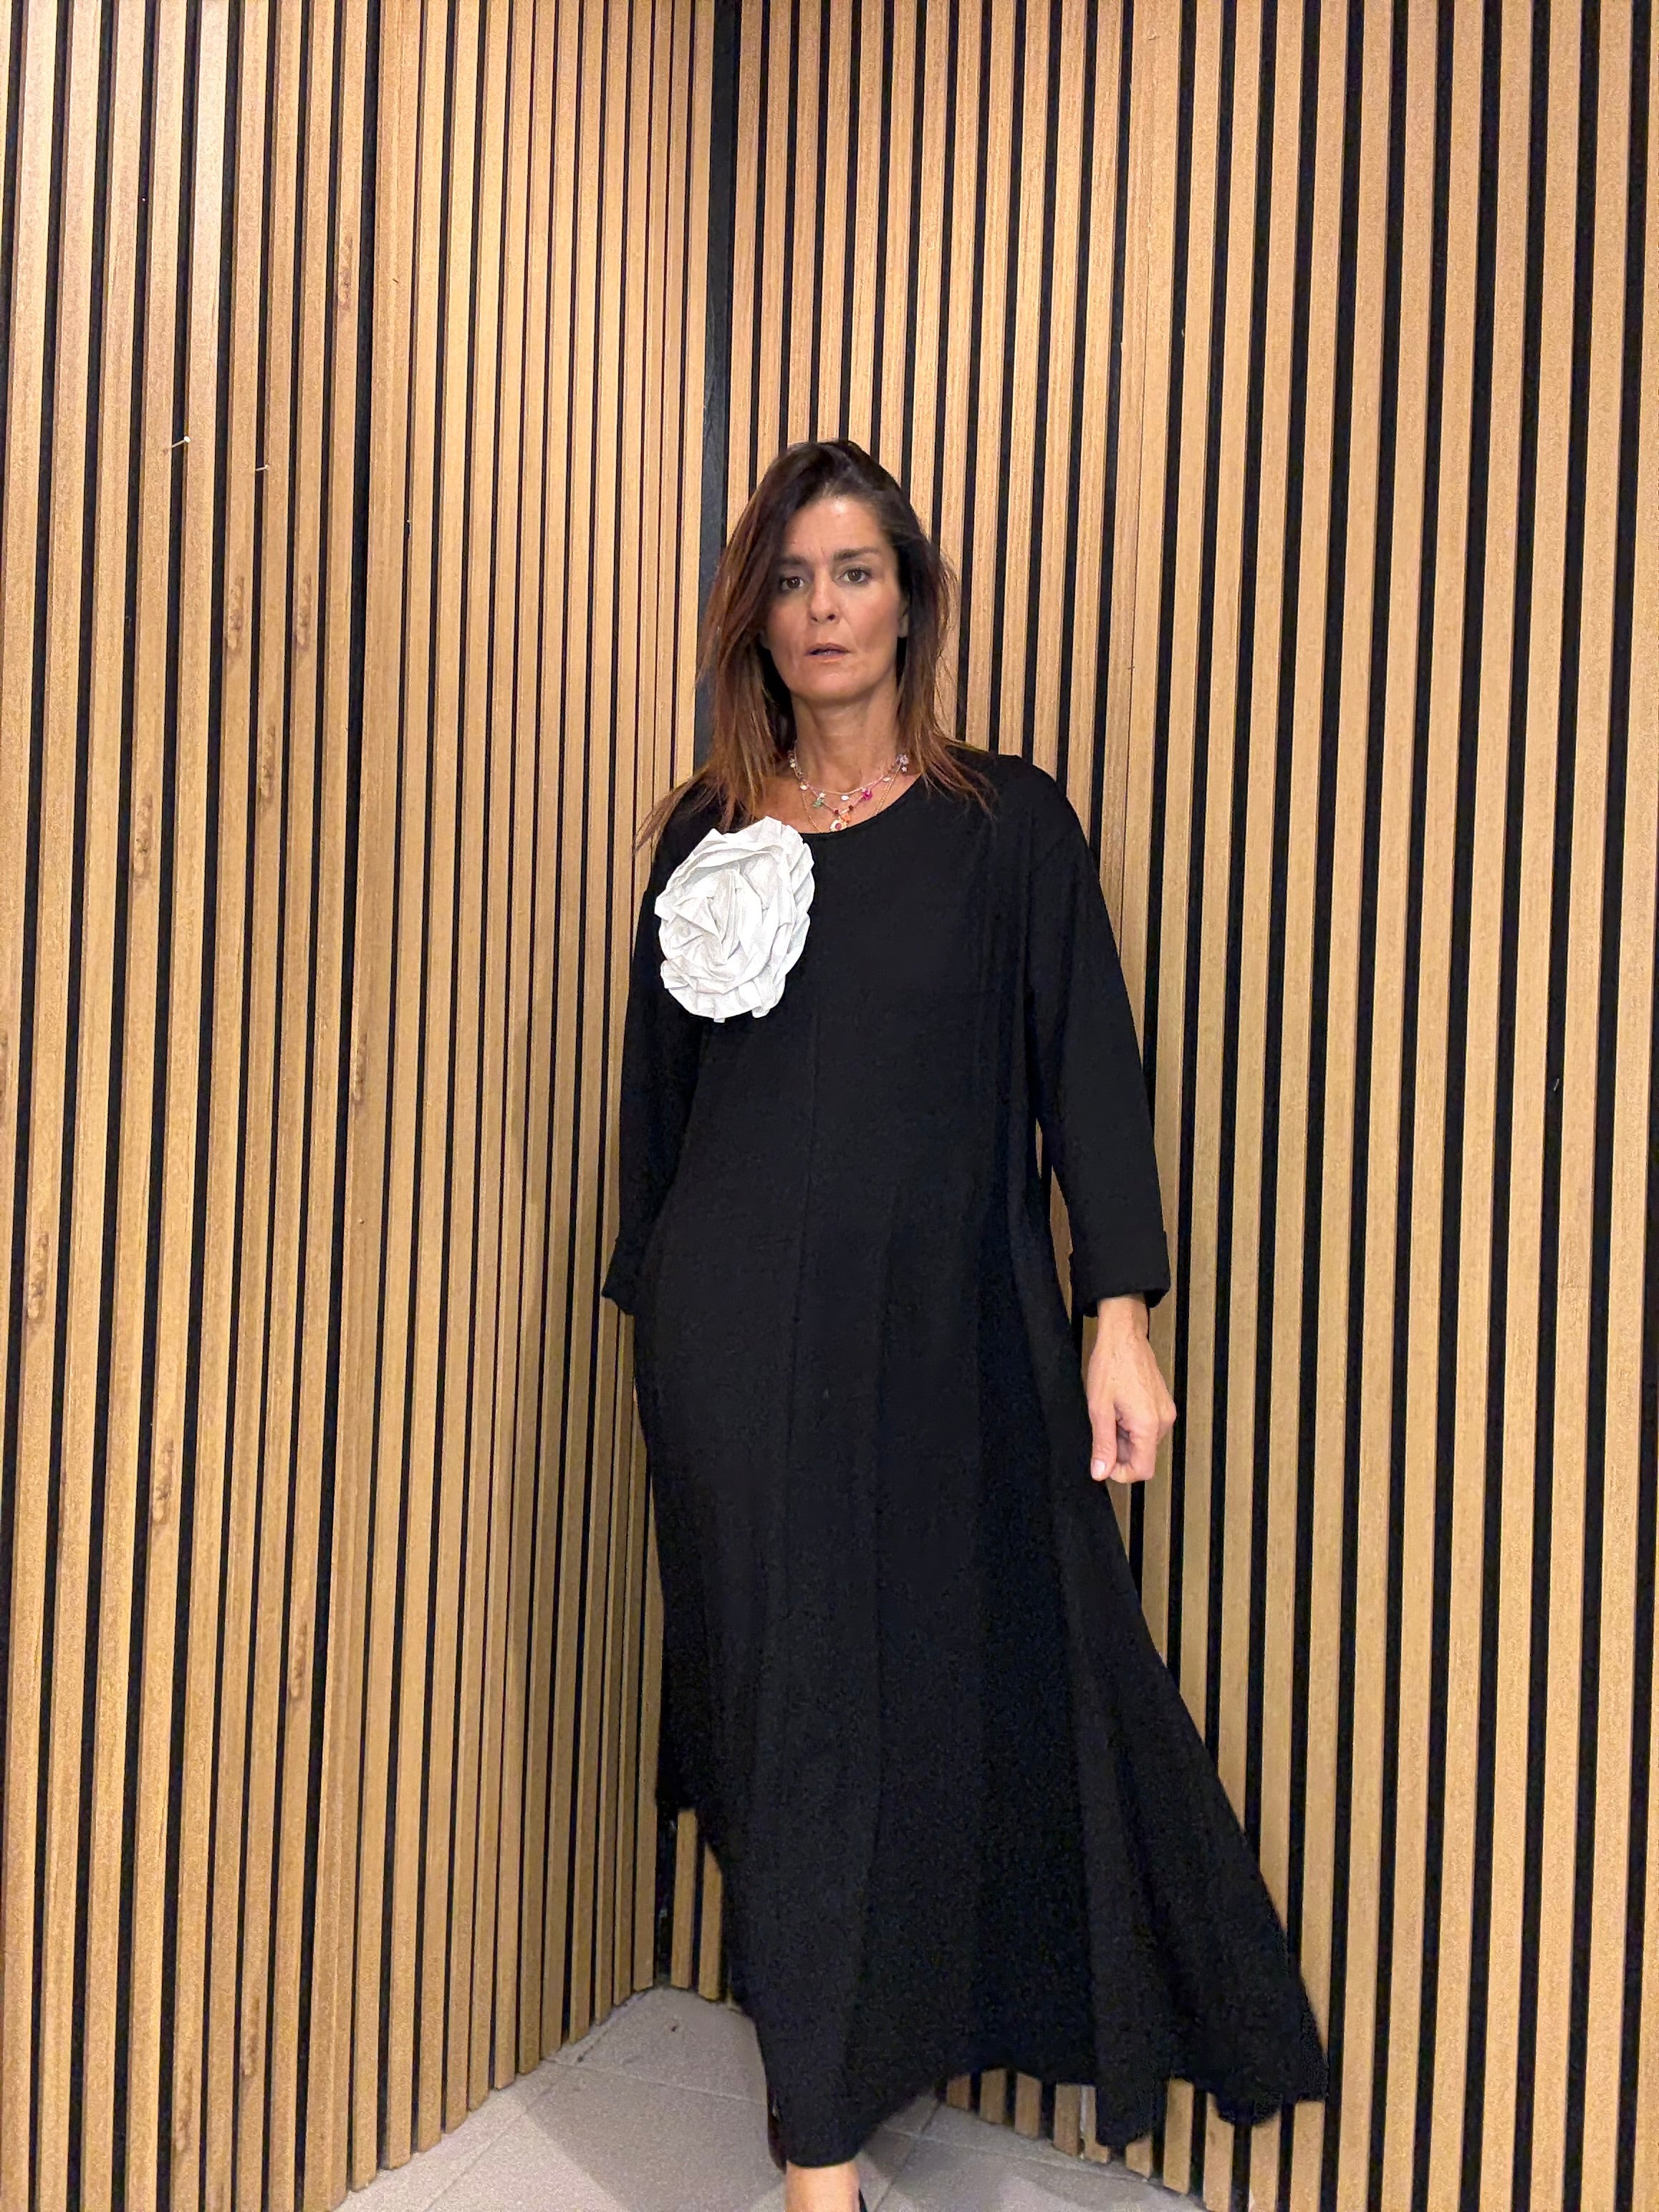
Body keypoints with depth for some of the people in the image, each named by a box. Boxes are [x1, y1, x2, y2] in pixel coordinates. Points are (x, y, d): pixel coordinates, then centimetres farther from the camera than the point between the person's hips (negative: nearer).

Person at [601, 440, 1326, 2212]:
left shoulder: (1007, 821, 3)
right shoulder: (704, 835, 8)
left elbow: (1089, 1071, -2)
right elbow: (657, 1091, 12)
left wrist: (1119, 1316, -10)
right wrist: (651, 1310, 12)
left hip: (944, 1331, 0)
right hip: (739, 1332, 1)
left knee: (975, 1676, 8)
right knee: (796, 1688, 5)